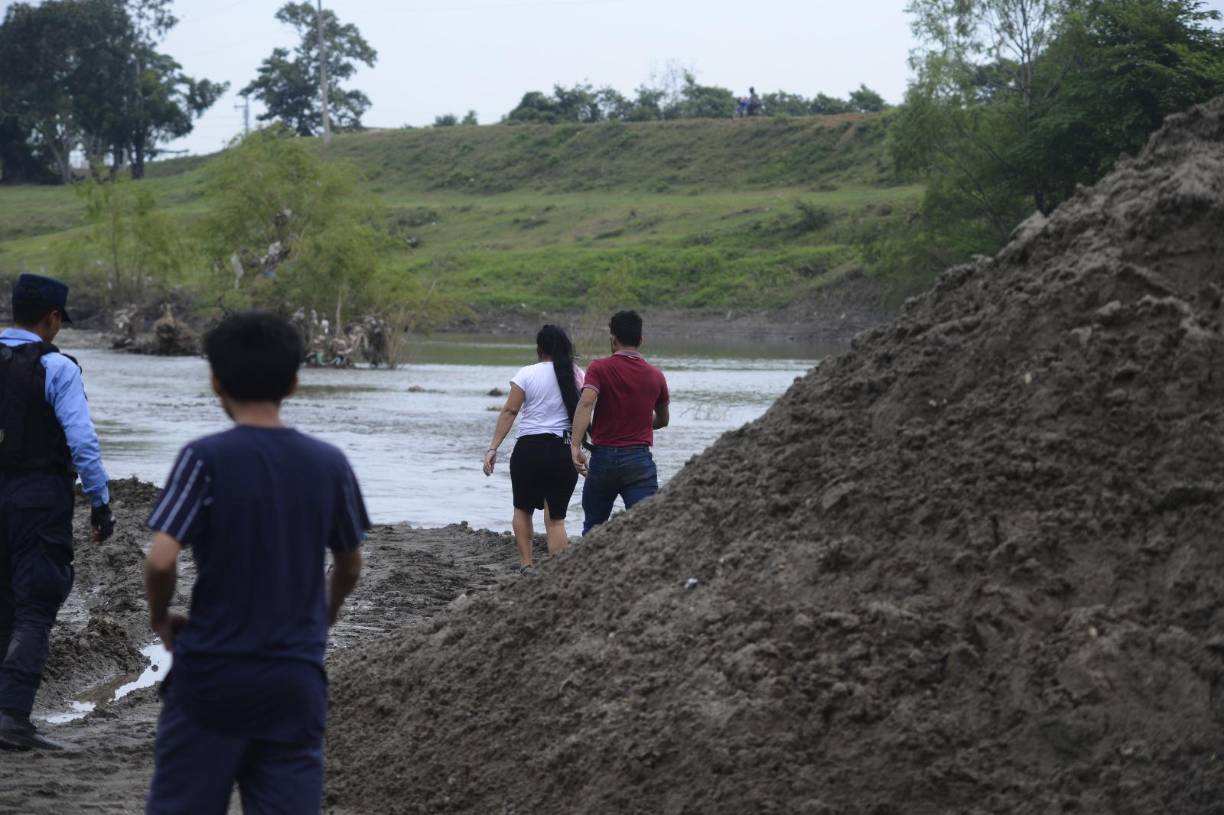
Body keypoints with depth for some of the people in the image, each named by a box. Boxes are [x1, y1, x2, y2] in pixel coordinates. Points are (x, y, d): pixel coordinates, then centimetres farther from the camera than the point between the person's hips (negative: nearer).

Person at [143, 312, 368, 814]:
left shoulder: (206, 458, -10)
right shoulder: (328, 464, 1)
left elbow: (161, 559, -19)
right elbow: (350, 568, 12)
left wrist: (160, 618, 1)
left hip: (212, 674, -3)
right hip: (296, 678, 3)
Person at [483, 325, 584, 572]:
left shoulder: (527, 374, -3)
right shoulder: (577, 376, 4)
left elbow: (509, 412, -8)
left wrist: (493, 448, -8)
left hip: (529, 448, -2)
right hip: (565, 451, 2)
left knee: (523, 509, 20)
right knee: (556, 517, 7)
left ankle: (526, 564, 11)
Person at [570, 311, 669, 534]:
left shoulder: (599, 369, -3)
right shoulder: (656, 376, 7)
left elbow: (586, 402, -21)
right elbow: (663, 420, 22)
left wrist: (575, 445, -28)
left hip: (603, 458, 0)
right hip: (640, 461, 0)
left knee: (593, 528, 16)